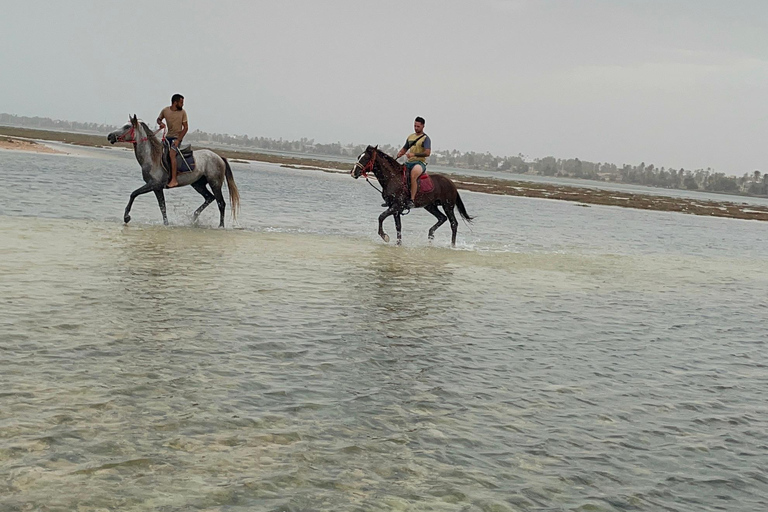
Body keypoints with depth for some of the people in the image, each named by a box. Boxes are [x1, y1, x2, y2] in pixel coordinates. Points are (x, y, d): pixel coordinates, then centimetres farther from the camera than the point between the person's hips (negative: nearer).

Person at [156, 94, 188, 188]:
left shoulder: (182, 112, -7)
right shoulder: (165, 111, -1)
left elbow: (186, 127, -7)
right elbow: (159, 119, 18)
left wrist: (178, 140, -16)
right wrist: (160, 123, -8)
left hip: (177, 137, -5)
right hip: (168, 136, 5)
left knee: (172, 154, -24)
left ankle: (174, 180, -30)